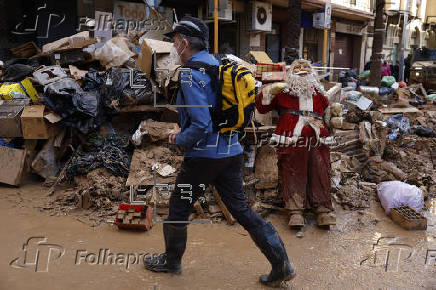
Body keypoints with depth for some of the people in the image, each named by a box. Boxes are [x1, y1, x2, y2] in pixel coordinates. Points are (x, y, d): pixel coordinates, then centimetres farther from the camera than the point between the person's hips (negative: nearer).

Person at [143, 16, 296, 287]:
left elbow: (201, 125, -24)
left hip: (203, 155, -7)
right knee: (241, 208, 12)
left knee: (178, 207, 13)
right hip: (232, 152, 8)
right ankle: (282, 264, 11)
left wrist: (181, 140, -5)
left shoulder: (191, 74, -16)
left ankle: (172, 260, 32)